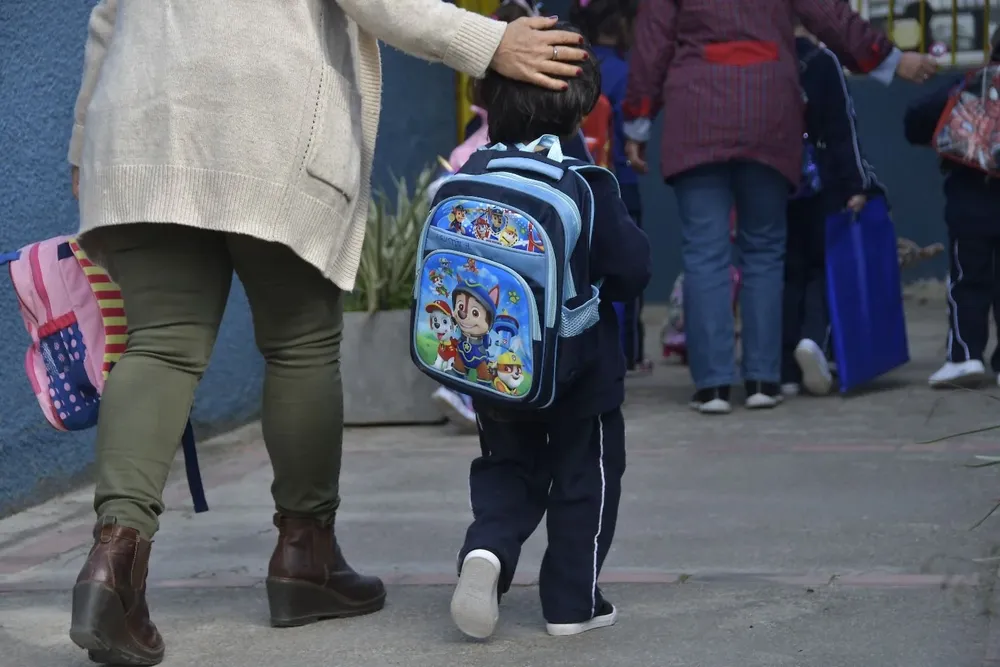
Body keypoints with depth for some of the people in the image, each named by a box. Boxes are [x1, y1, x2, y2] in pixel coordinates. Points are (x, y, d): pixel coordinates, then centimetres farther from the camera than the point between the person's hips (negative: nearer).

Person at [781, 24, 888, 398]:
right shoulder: (821, 61, -4)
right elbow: (842, 128, -9)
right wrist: (856, 185, -9)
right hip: (819, 184, -2)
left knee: (787, 273, 8)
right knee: (823, 266, 11)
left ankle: (787, 372, 1)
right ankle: (814, 338, -17)